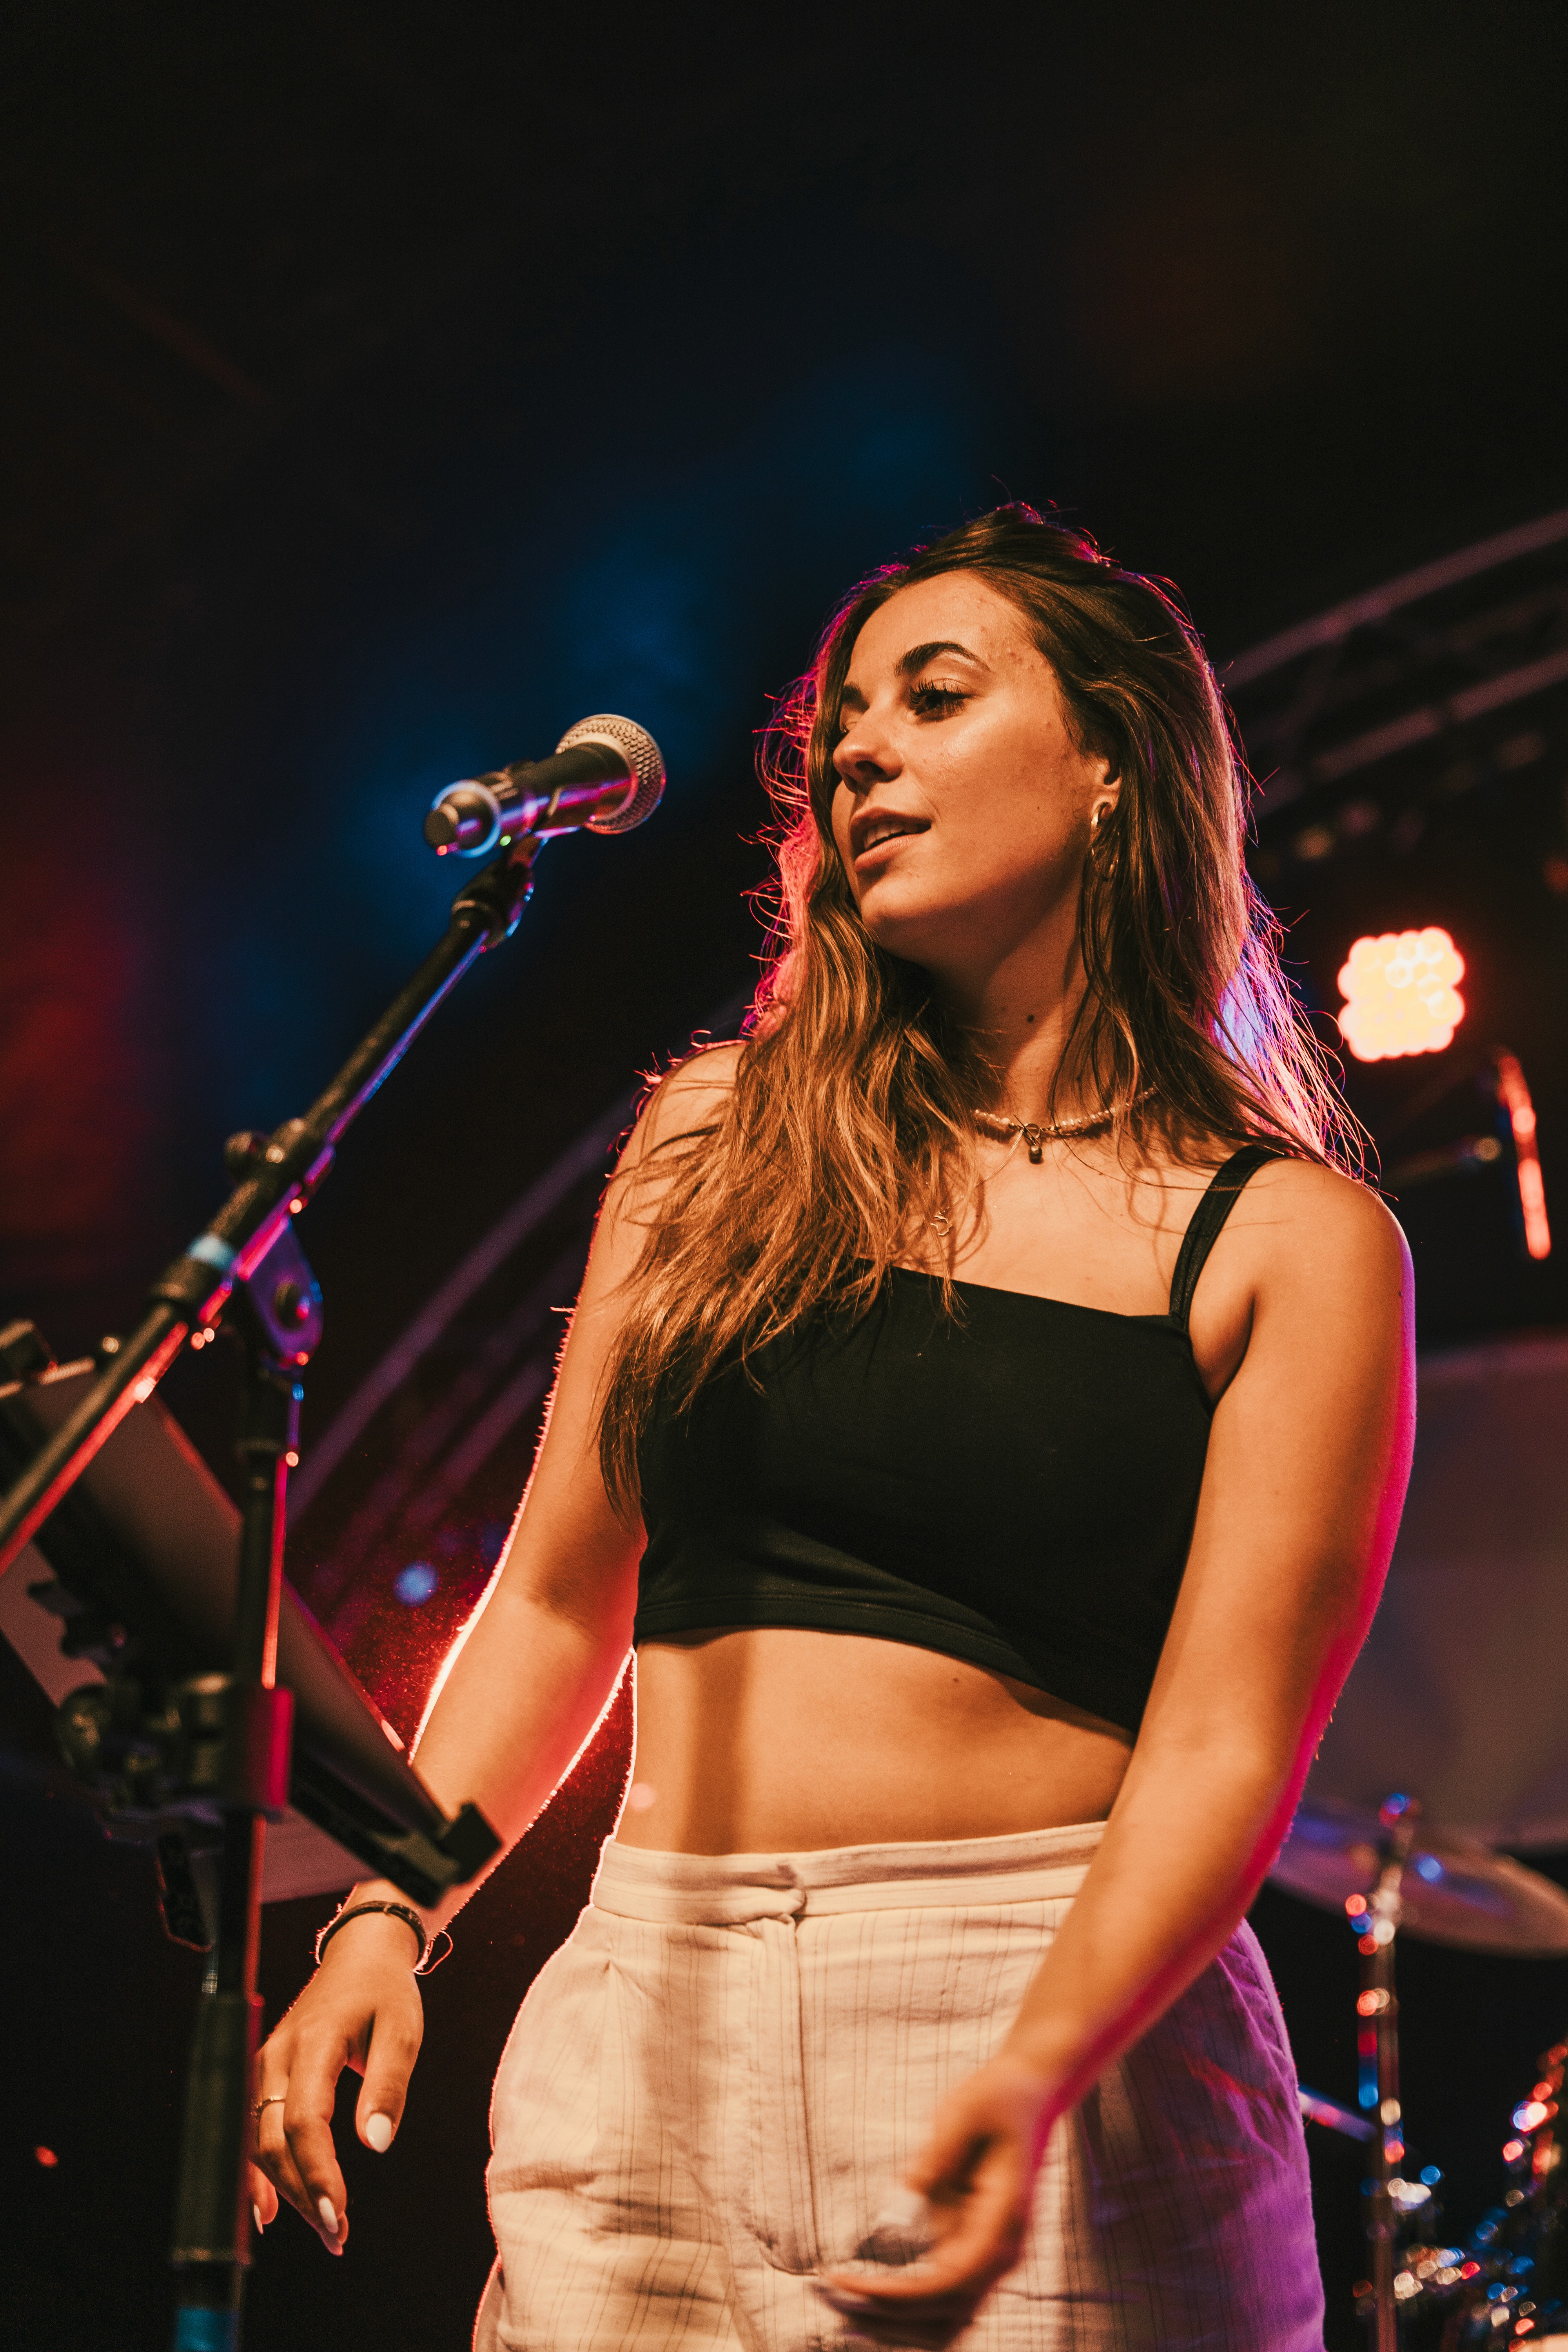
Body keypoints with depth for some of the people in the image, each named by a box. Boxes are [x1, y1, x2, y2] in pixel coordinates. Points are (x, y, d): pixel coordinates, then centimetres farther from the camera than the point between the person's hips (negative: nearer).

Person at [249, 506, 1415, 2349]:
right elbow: (557, 1600, 11)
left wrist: (1033, 2066, -24)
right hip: (650, 2025, 3)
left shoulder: (1290, 1239, -2)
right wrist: (384, 1917, 0)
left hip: (1074, 2008, -2)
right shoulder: (718, 1133, 8)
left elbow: (1226, 1738, -10)